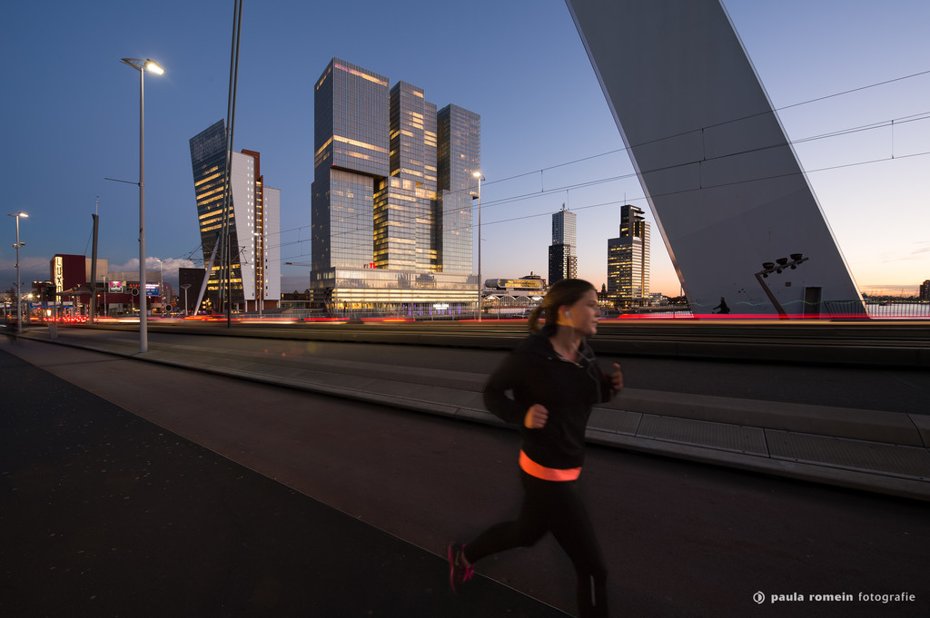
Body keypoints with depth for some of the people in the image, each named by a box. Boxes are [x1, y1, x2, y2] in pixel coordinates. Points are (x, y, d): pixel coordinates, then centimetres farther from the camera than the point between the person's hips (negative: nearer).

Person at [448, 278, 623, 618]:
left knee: (526, 533, 30)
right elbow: (492, 392, -8)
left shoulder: (584, 351, -3)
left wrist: (611, 384, -7)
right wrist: (522, 416, -25)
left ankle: (463, 555, 56)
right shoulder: (530, 354, -23)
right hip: (546, 472, -8)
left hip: (568, 465, 9)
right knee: (592, 566, 6)